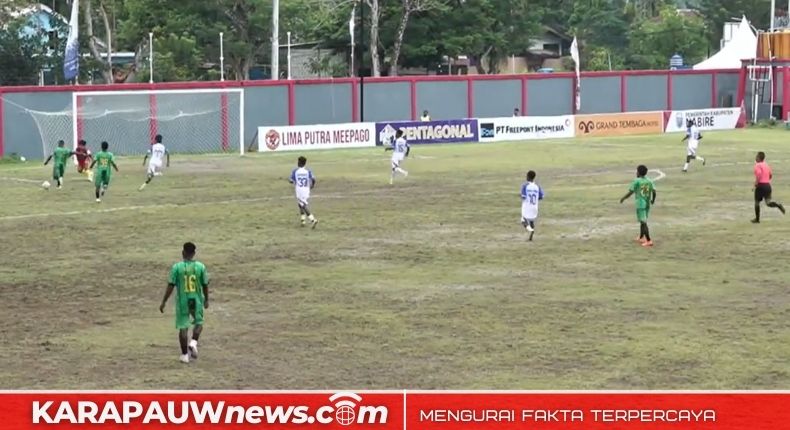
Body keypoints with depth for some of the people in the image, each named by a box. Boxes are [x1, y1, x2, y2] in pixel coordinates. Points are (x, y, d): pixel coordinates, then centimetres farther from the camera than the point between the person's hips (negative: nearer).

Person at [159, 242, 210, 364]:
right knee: (198, 323, 22)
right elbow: (205, 285, 1)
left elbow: (171, 286, -9)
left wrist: (164, 302, -1)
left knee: (183, 327, 7)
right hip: (196, 300, 1)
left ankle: (185, 355, 10)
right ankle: (193, 343, -3)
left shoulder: (177, 267, -10)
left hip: (182, 301, -1)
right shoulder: (201, 267, -6)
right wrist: (206, 300, 16)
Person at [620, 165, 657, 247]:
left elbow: (630, 192, -9)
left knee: (643, 223, -6)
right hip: (647, 204, 6)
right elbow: (654, 192, -1)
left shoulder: (636, 181, -10)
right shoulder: (649, 181, 4)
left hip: (640, 204, -6)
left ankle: (649, 241, -11)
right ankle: (641, 238, 33)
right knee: (642, 221, 22)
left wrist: (623, 198, 7)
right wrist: (653, 200, 19)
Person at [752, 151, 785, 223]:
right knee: (768, 202, 2)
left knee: (757, 202, 11)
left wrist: (755, 184, -17)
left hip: (761, 185, -6)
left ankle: (757, 219, 19)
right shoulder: (766, 165, 15)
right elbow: (771, 175, 20)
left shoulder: (757, 165, -9)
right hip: (768, 185, 6)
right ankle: (778, 205, -28)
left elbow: (759, 174, -24)